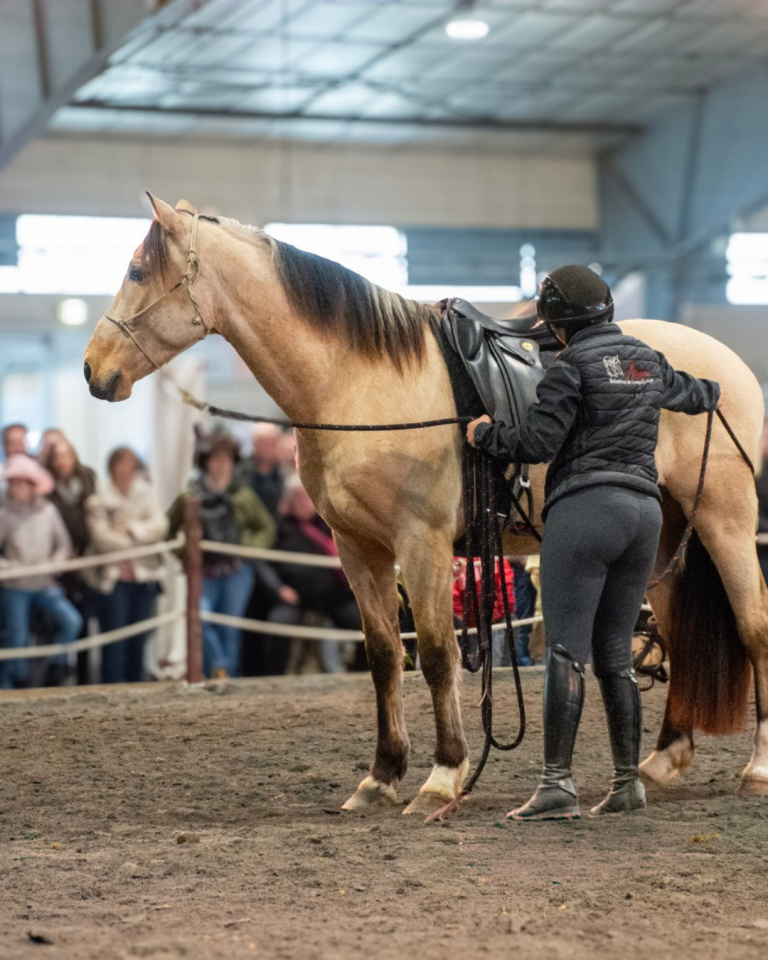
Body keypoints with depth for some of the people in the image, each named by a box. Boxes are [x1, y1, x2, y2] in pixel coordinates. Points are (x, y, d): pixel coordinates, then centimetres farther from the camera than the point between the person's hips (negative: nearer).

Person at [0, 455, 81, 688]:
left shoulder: (48, 511, 3)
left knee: (72, 620, -22)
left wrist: (53, 564, -9)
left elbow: (63, 546, 7)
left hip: (45, 585, 2)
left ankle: (57, 665, 0)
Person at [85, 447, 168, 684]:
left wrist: (133, 530, -12)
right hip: (113, 576, -4)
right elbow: (101, 535, -11)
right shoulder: (99, 500, -1)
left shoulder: (146, 496, 11)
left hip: (145, 575, 4)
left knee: (138, 639, 8)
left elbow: (160, 525, -2)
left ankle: (135, 684, 16)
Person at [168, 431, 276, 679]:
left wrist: (251, 547, 1)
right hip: (204, 572, -1)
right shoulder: (190, 497, 0)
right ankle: (219, 668, -17)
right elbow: (168, 531, 8)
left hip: (237, 573, 1)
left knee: (230, 628, 2)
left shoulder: (243, 496, 4)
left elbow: (267, 527, 15)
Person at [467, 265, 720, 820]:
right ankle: (628, 781, 15)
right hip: (646, 509, 7)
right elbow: (687, 393, 38)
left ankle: (558, 784, -15)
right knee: (616, 654, 14)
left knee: (566, 652, -9)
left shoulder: (572, 366, -5)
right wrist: (711, 393, 62)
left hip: (585, 508, -7)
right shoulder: (648, 361, 16)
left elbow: (537, 444, -12)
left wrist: (484, 434, 6)